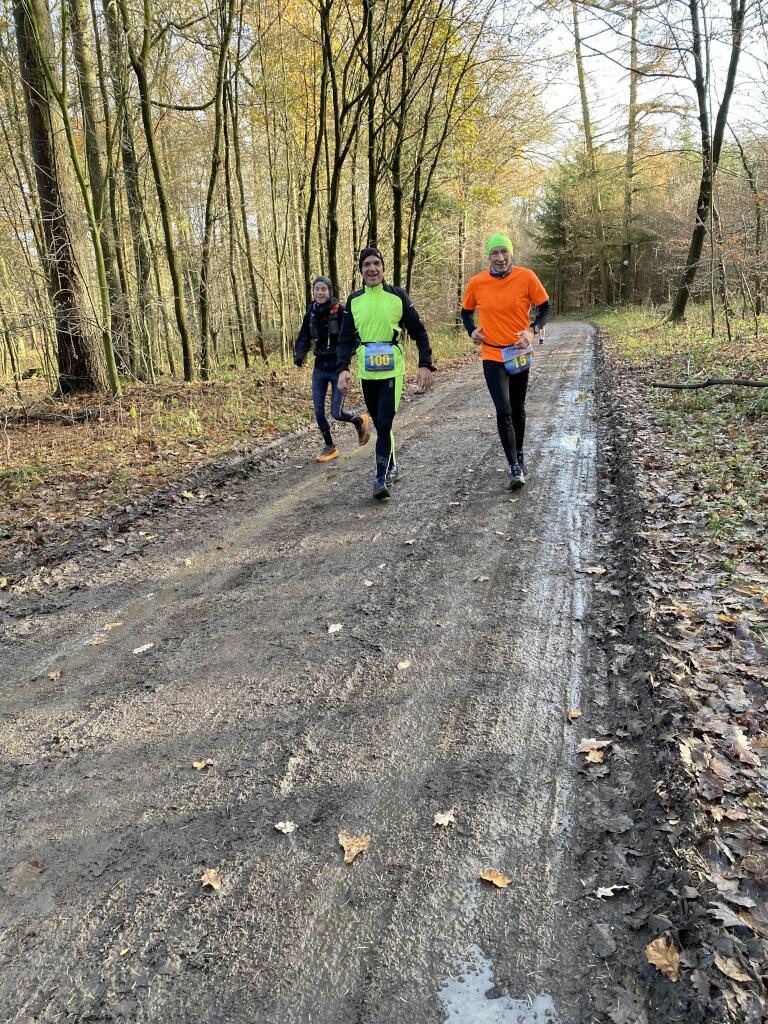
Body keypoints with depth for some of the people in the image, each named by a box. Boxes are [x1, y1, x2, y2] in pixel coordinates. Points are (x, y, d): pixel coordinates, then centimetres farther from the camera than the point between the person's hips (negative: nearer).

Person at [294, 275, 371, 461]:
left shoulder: (340, 311, -12)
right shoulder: (311, 312, 4)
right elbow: (304, 338, 11)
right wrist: (299, 354, -8)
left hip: (338, 367, -5)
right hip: (320, 367, 5)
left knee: (336, 413, -6)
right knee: (318, 411, 5)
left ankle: (360, 421, 27)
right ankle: (330, 448, 23)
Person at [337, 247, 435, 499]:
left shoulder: (398, 296, -2)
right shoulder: (354, 300, 7)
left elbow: (418, 331, 2)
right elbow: (346, 338, 7)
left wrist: (425, 365, -6)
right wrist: (343, 369, -8)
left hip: (392, 370, -4)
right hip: (366, 372, 4)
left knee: (384, 424, -12)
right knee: (379, 424, 13)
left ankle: (382, 477, -6)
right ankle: (391, 467, 31)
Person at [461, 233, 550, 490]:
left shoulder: (526, 277, -8)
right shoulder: (476, 283, -4)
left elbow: (545, 307, 1)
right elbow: (466, 311, 14)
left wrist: (533, 330, -16)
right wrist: (472, 330, -5)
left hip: (519, 354, 1)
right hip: (492, 355, -1)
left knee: (517, 409, 15)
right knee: (504, 411, -12)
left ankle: (519, 455, 37)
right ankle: (515, 468, -8)